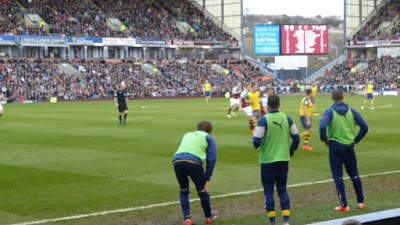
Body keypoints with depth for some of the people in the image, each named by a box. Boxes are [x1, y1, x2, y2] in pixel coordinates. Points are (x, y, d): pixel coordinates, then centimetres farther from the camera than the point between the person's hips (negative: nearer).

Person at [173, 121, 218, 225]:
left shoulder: (186, 135, 36)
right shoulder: (209, 138, 22)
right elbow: (211, 159, 11)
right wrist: (207, 179, 10)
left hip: (177, 161, 3)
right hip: (194, 162, -3)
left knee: (184, 191, 23)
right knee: (202, 191, 17)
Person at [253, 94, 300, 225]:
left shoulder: (264, 120, -12)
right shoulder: (287, 119, 0)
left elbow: (256, 142, -15)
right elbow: (296, 138, 4)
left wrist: (257, 145, 8)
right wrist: (290, 151, 20)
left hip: (268, 160, -4)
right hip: (284, 160, 4)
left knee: (268, 191, 7)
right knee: (282, 190, 13)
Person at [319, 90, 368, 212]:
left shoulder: (330, 112, -9)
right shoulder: (351, 111, 1)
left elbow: (322, 126, -25)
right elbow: (364, 126, -1)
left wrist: (325, 139, -9)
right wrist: (356, 139, 7)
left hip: (335, 147, -3)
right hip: (349, 147, 3)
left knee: (338, 176, 5)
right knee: (354, 175, 17)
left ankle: (344, 205, 6)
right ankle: (361, 202, 24)